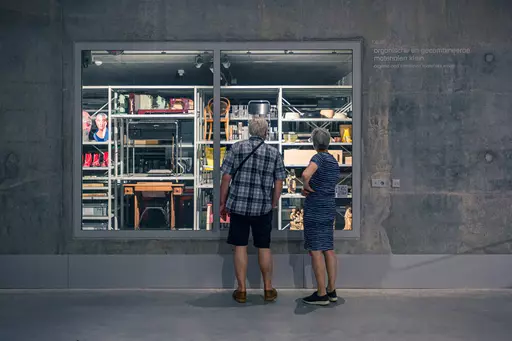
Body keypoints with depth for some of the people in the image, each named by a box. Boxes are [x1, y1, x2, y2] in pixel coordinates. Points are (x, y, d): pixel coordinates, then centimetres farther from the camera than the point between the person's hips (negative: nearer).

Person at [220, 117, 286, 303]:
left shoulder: (236, 148, -1)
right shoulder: (274, 153, 2)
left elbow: (226, 178, -3)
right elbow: (278, 183, 2)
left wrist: (222, 203, 6)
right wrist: (273, 205, 14)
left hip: (238, 206, -1)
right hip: (263, 208, 1)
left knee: (240, 247, 6)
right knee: (264, 247, 12)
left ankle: (241, 290, 11)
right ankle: (268, 289, 21)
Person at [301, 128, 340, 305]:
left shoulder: (319, 158, -13)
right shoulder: (335, 162, 13)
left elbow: (306, 174, -33)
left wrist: (306, 186, -14)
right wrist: (309, 189, 8)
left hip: (315, 210, -8)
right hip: (329, 208, 8)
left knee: (315, 250, -3)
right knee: (328, 249, 12)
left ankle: (321, 294, 0)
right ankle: (332, 290, 18)